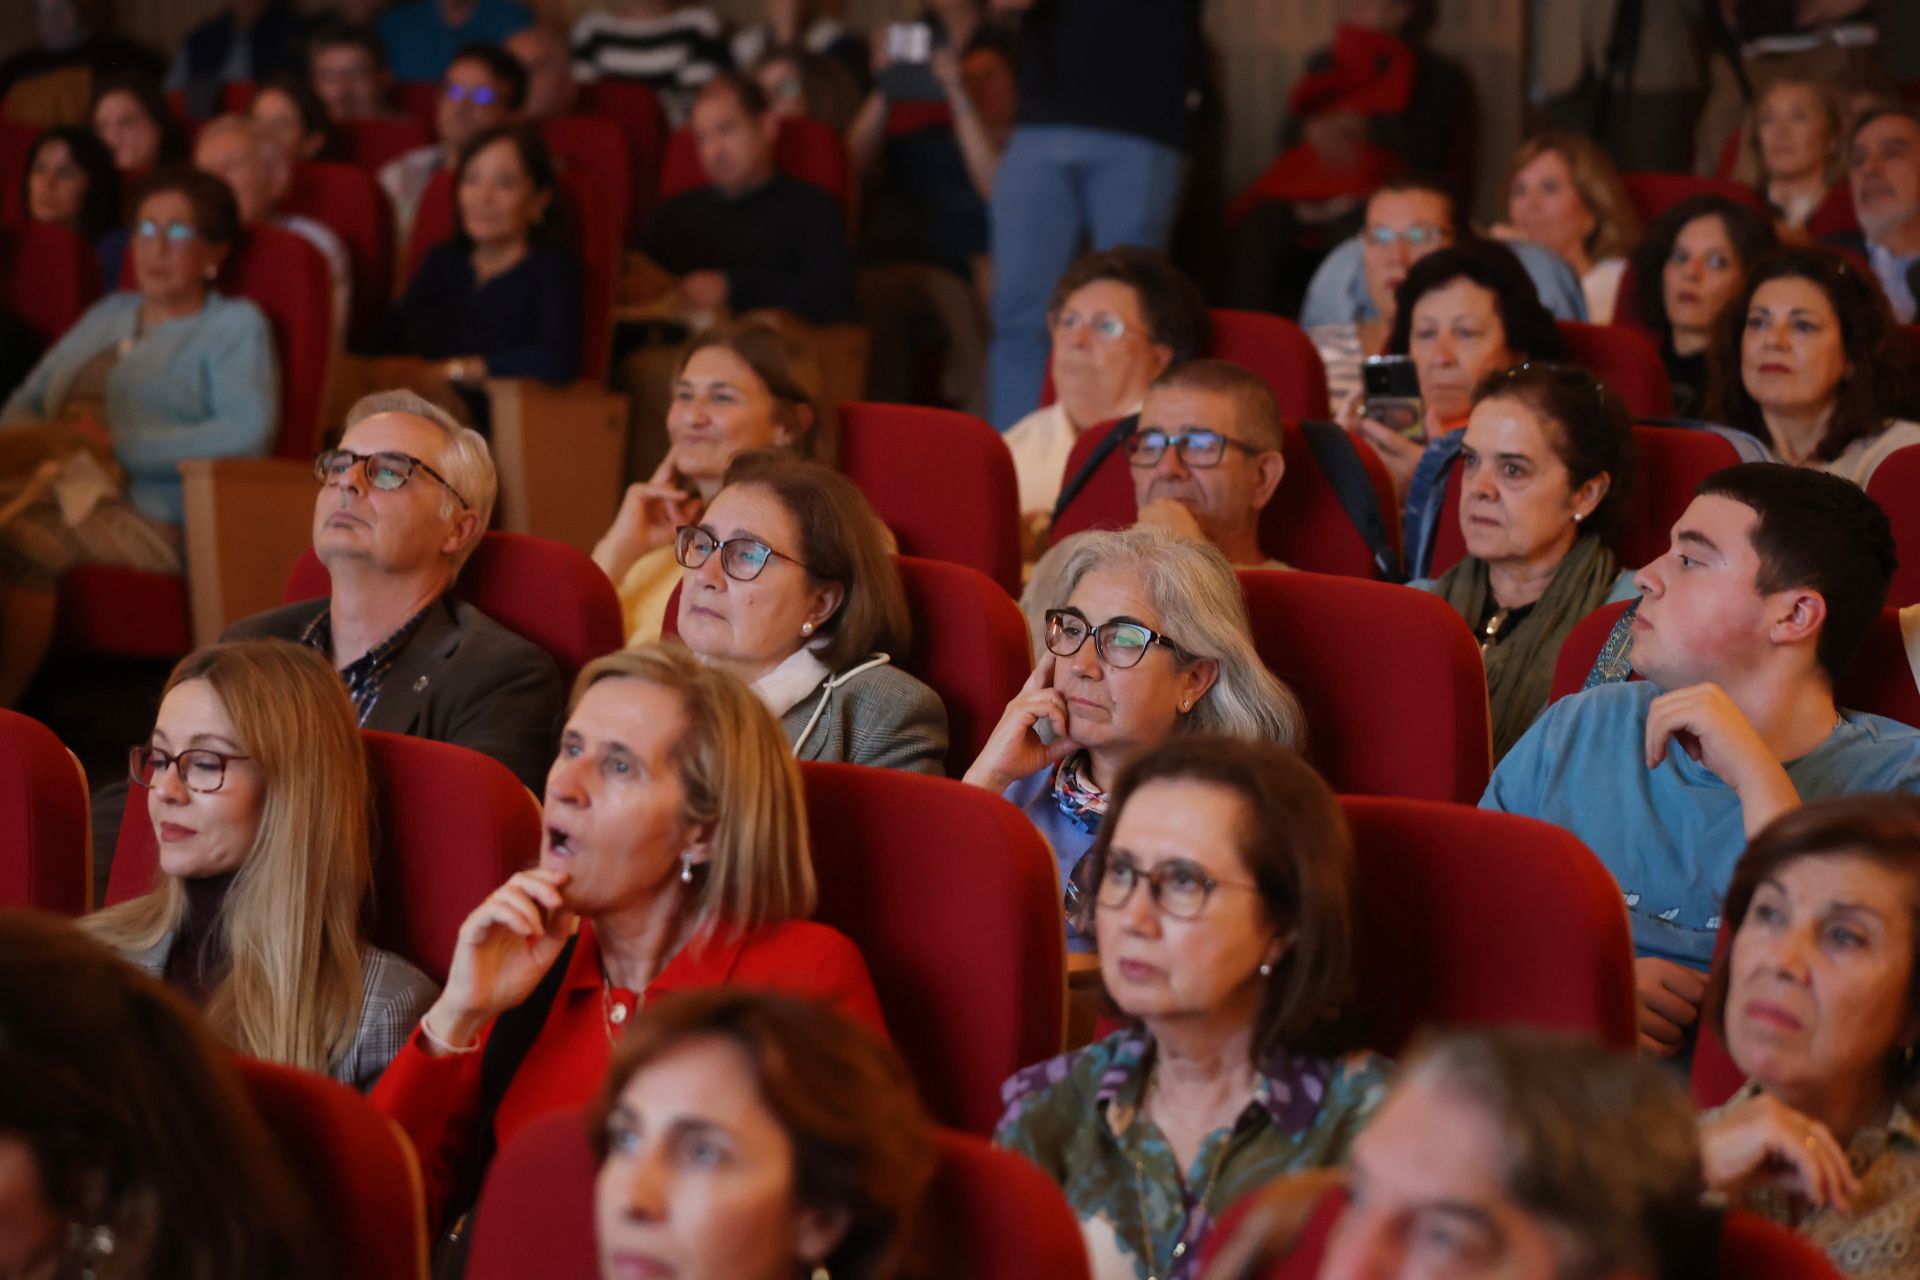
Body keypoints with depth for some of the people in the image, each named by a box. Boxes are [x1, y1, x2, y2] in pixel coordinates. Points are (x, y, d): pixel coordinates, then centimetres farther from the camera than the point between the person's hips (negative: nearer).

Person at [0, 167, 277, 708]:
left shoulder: (234, 325, 11)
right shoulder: (109, 314, 32)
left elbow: (249, 432, -8)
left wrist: (116, 445, -9)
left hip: (145, 515, -6)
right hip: (53, 489, 6)